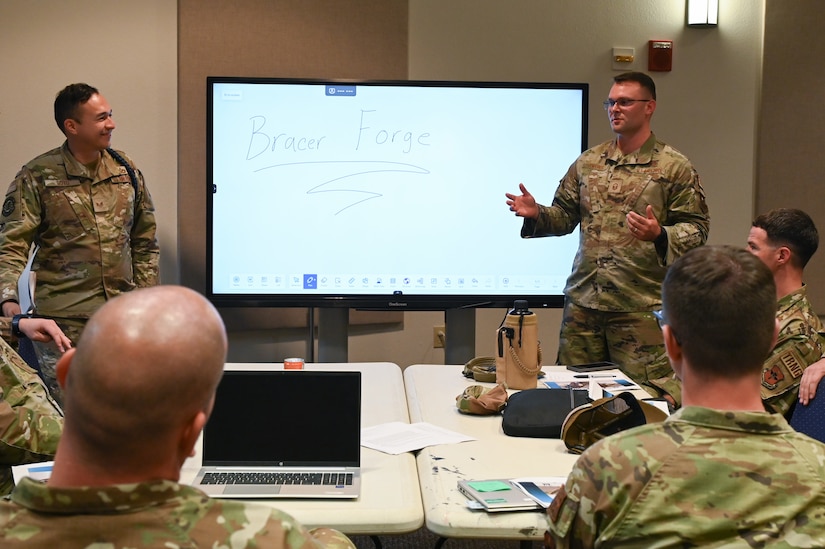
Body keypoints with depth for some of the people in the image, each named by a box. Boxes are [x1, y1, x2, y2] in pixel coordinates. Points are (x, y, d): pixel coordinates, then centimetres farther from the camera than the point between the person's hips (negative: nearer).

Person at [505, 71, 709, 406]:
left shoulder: (674, 167, -1)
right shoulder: (587, 163, 13)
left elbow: (696, 229, -4)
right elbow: (564, 215, 17)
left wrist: (660, 235, -23)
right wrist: (536, 215, -3)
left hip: (640, 306, -4)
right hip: (583, 301, 5)